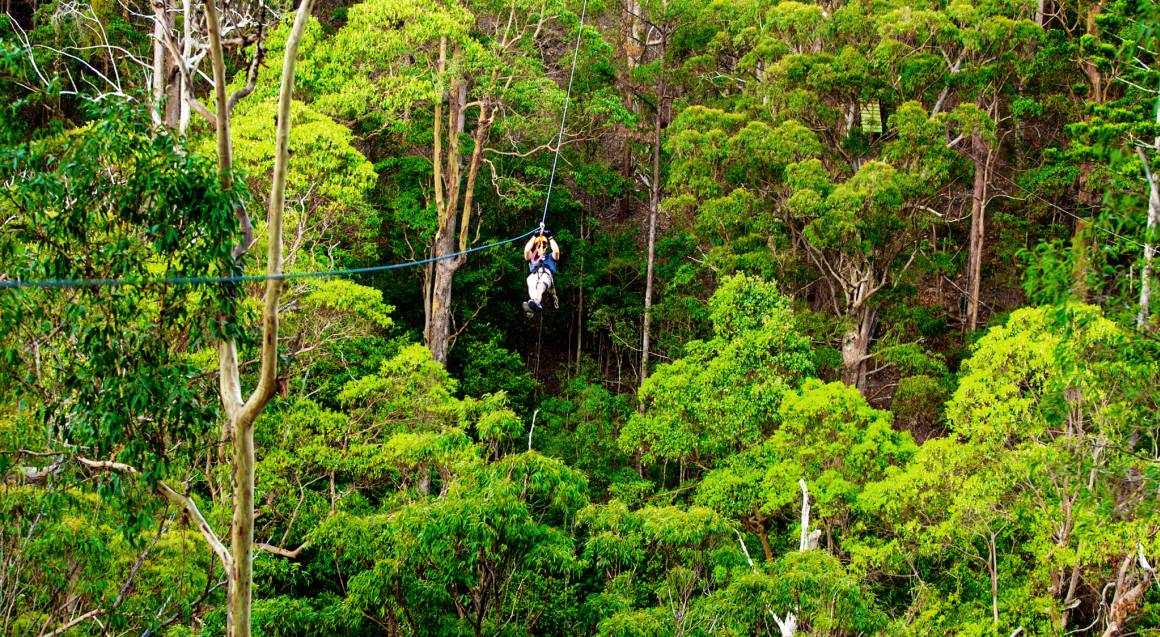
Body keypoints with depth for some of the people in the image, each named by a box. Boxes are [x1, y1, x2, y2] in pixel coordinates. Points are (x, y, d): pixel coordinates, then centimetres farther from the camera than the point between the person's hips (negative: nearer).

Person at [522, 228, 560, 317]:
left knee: (540, 286, -42)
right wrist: (534, 237, 21)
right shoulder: (532, 257, 41)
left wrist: (550, 237, 20)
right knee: (531, 285, -41)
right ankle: (537, 304, -72)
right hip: (534, 275, 1)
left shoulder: (550, 257, 39)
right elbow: (526, 250, 18)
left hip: (547, 274, -1)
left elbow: (556, 251, 14)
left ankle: (535, 302, -76)